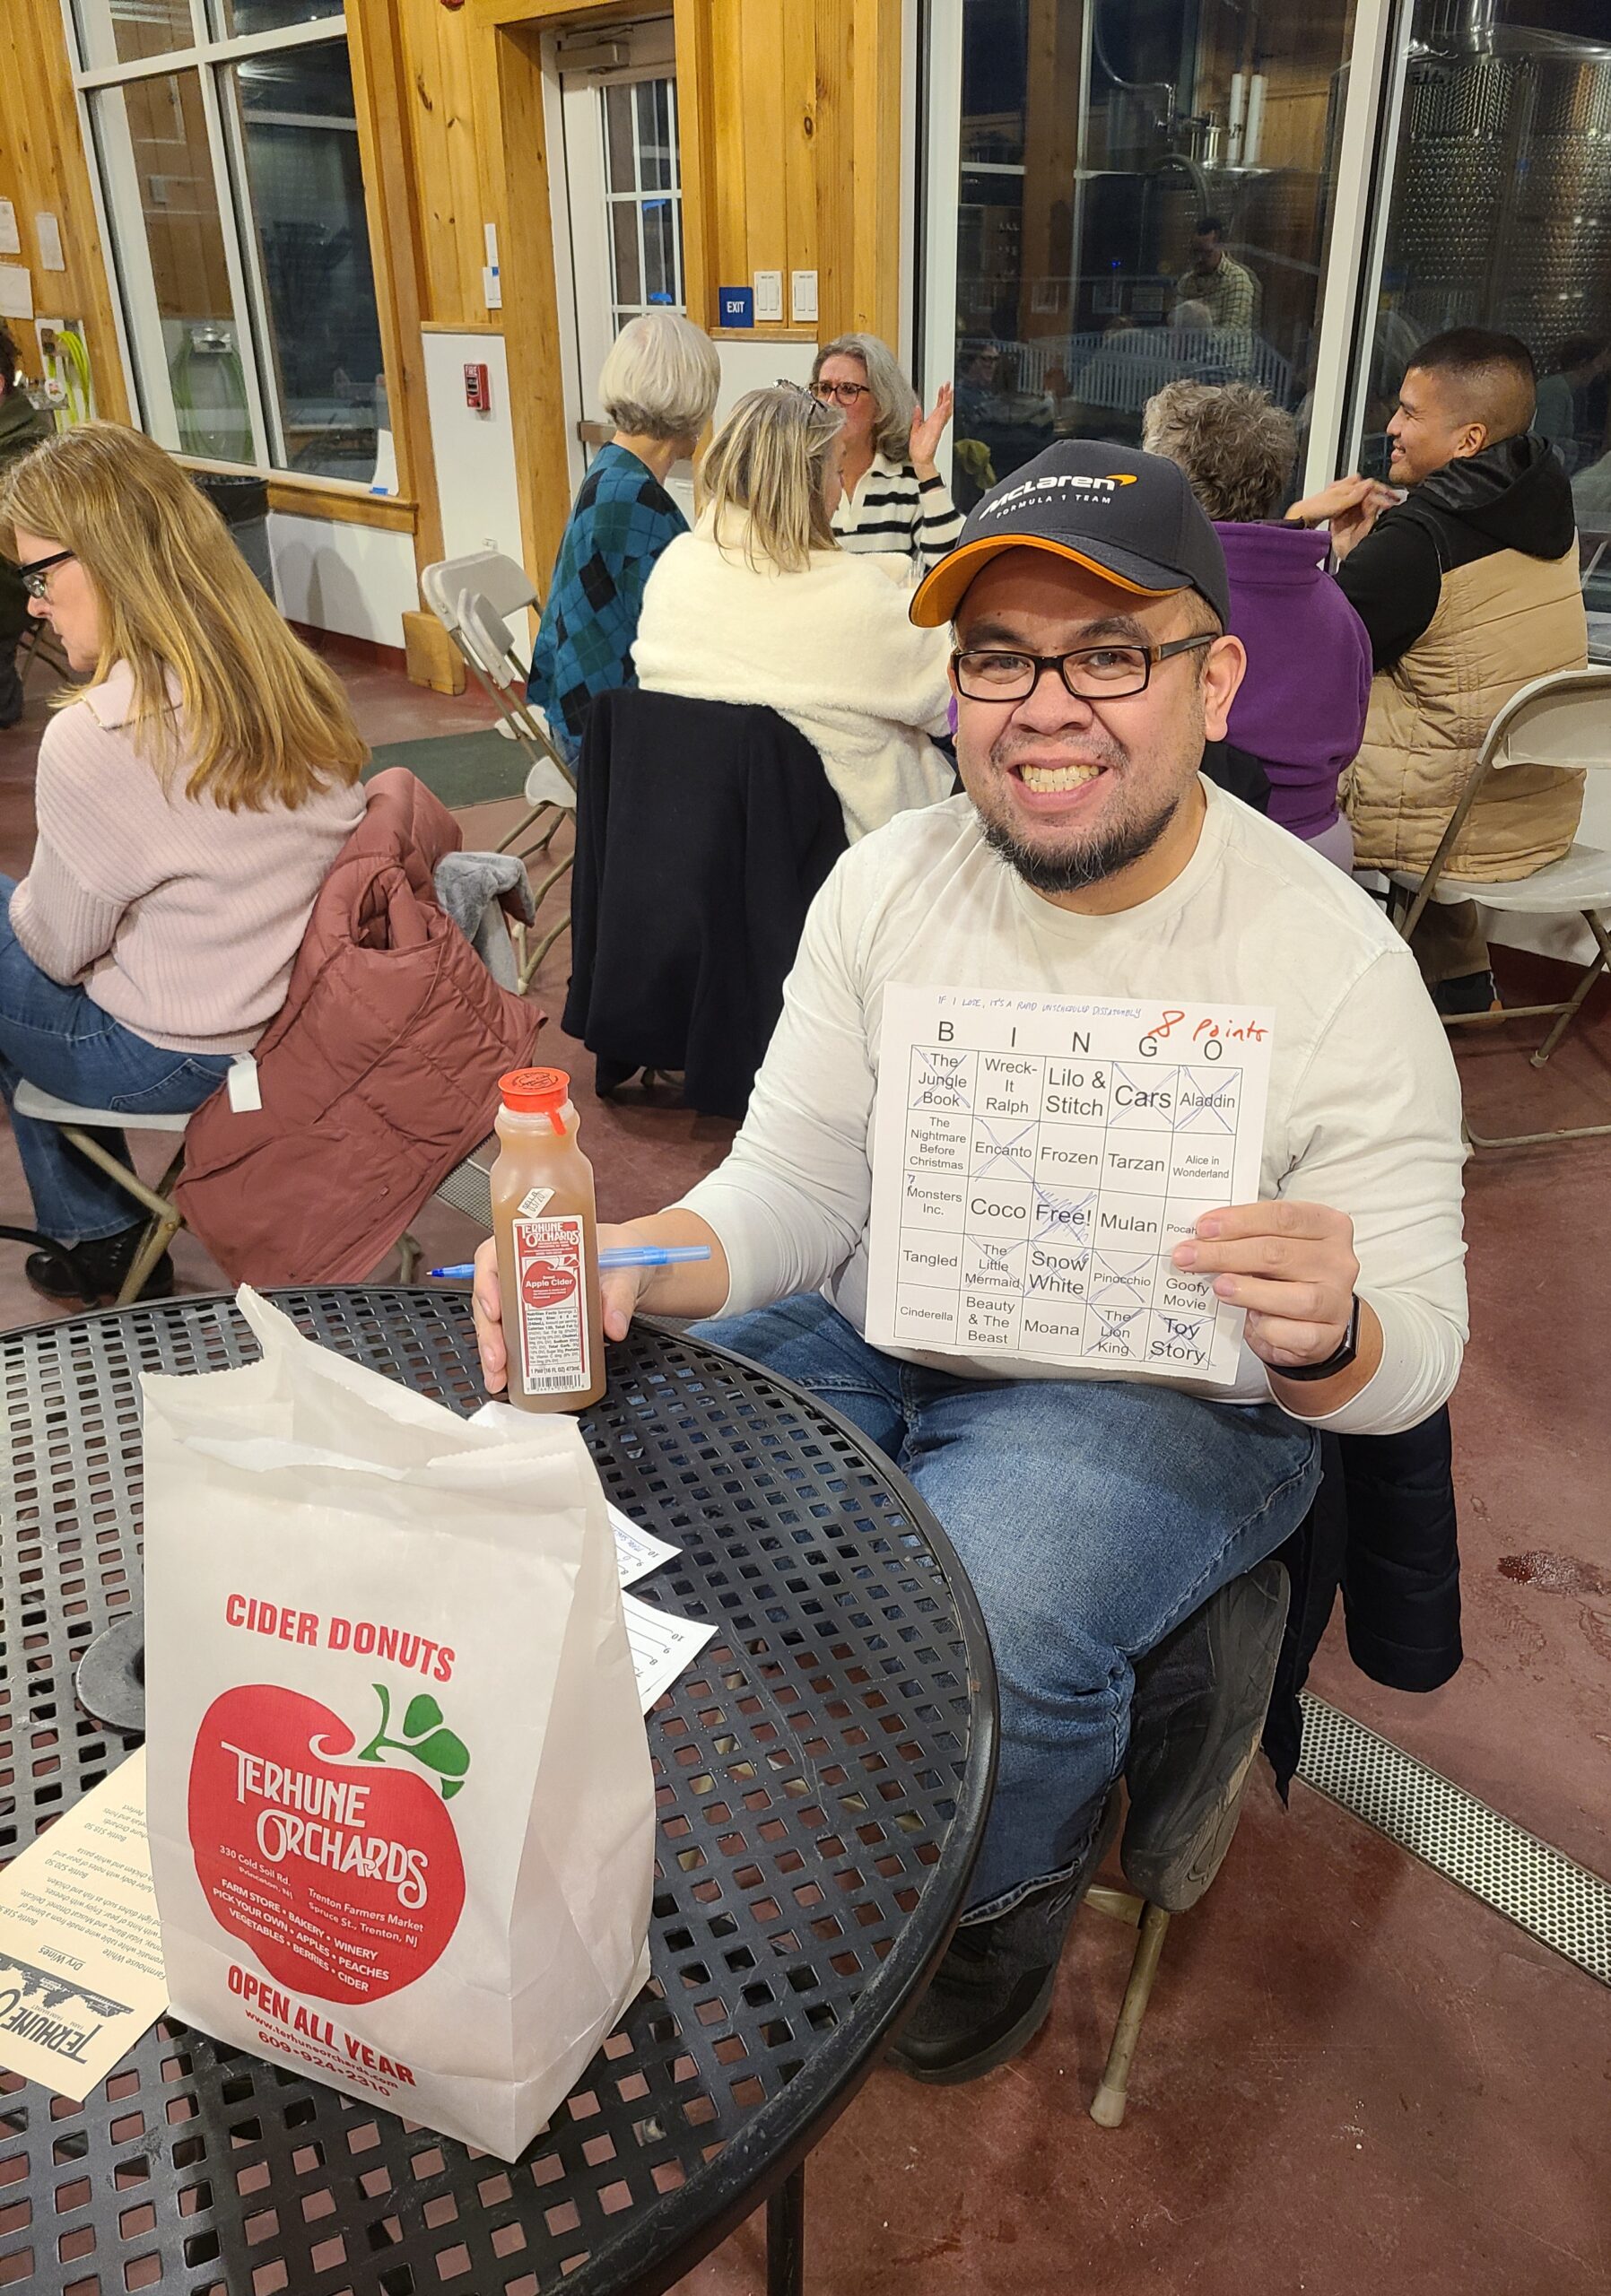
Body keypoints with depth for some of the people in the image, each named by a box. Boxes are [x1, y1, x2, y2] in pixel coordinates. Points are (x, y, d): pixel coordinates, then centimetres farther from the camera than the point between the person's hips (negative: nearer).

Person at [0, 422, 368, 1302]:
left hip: (180, 1058, -8)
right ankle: (94, 1234, 35)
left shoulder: (95, 737, -26)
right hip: (306, 1019, 8)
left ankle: (98, 1238, 26)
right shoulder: (292, 680, -3)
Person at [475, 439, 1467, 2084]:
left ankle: (1008, 1893, 9)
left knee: (977, 1631, -31)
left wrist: (1326, 1336, -35)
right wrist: (627, 1266, -24)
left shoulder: (1337, 967, -14)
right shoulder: (889, 881, -3)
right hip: (864, 1341, 4)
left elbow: (1412, 1358, -10)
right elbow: (794, 1184, -3)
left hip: (1159, 1401, -3)